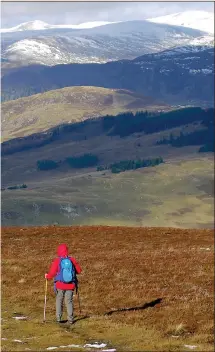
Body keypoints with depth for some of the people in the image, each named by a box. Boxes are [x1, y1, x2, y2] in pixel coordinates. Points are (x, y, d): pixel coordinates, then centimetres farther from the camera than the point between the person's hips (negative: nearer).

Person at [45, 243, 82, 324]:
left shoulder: (56, 261, -10)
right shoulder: (72, 260, -1)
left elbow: (52, 273, -11)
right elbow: (79, 270, 7)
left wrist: (47, 276, 11)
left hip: (60, 284, -2)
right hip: (70, 284, 2)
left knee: (59, 300, 13)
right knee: (69, 301, 8)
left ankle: (58, 318, 10)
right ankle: (70, 319, 2)